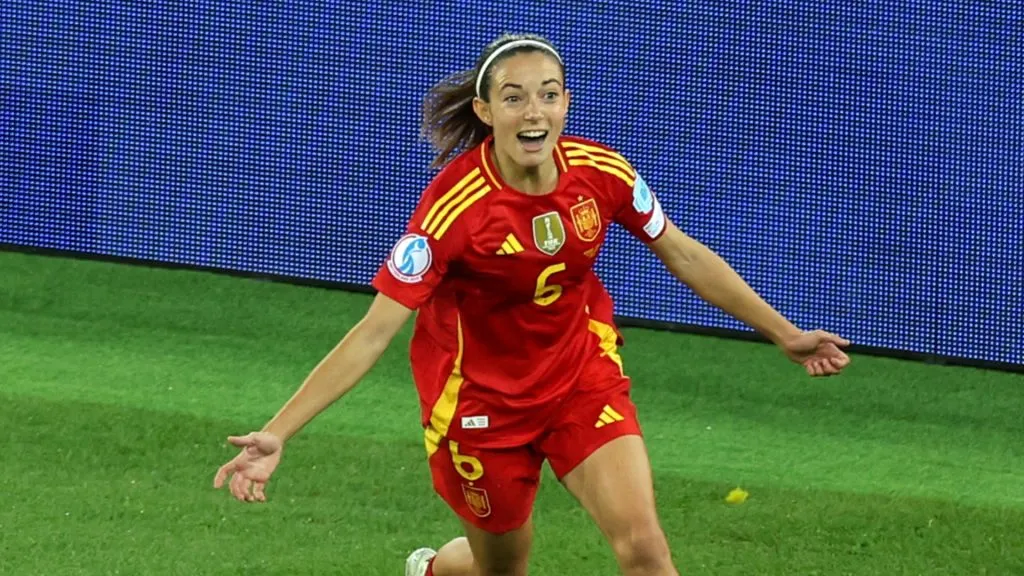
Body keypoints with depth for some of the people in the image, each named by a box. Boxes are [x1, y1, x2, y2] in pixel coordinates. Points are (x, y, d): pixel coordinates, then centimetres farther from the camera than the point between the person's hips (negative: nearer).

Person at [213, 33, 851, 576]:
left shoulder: (602, 173, -16)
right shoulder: (455, 205, -28)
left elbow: (683, 255, 3)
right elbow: (374, 332, -28)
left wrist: (786, 334, 7)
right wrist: (277, 434, -35)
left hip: (583, 374, 3)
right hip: (482, 395, -3)